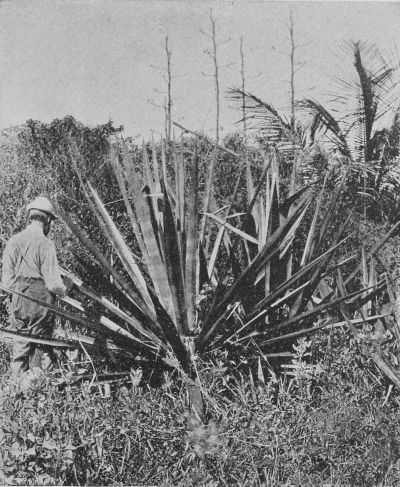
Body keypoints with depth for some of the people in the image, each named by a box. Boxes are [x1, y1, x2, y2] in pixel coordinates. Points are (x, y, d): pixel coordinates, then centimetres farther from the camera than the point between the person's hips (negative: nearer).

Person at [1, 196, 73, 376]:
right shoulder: (45, 244, -12)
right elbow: (53, 283, -14)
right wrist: (66, 286, 7)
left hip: (18, 304, 4)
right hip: (41, 305, -4)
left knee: (19, 350, 12)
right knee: (40, 353, 7)